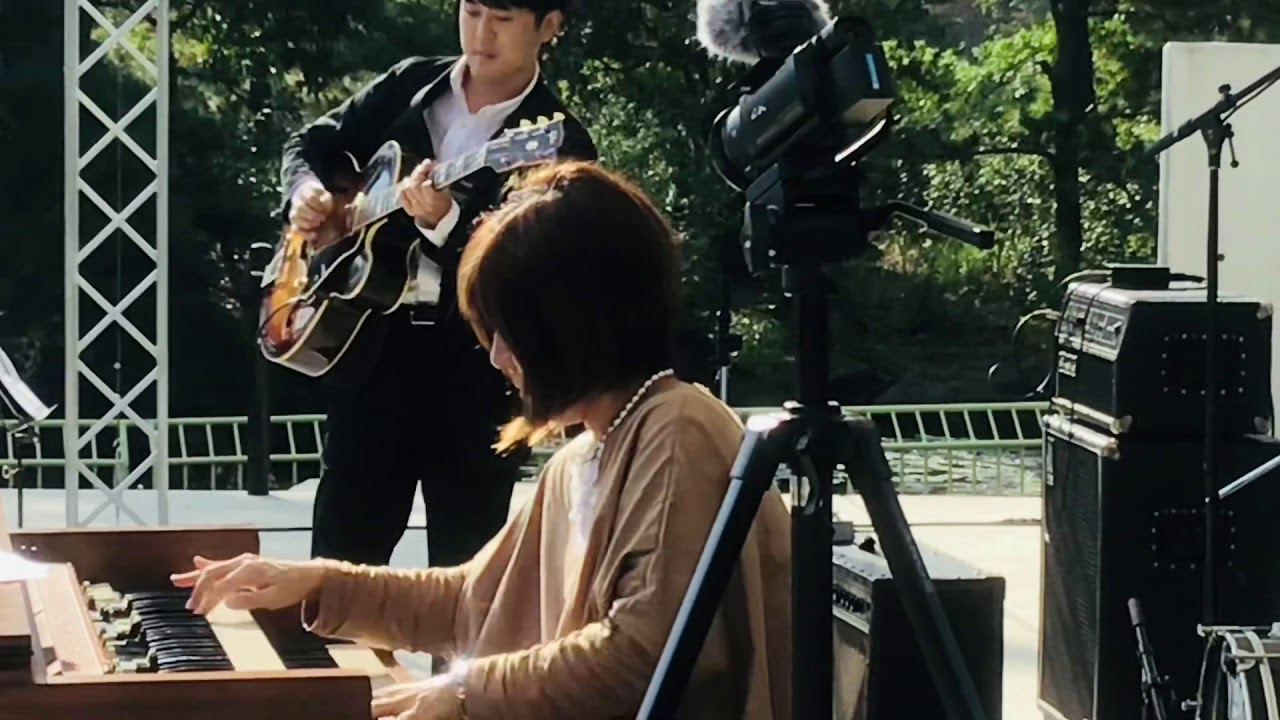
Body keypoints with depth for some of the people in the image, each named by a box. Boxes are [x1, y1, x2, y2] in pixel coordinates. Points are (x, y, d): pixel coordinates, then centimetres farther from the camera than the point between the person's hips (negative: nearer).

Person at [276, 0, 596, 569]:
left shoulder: (560, 146, -5)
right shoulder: (409, 85, 8)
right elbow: (314, 143, 20)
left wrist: (445, 222, -31)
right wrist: (306, 190, -2)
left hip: (475, 371, -3)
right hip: (372, 346, 3)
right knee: (340, 557, 7)